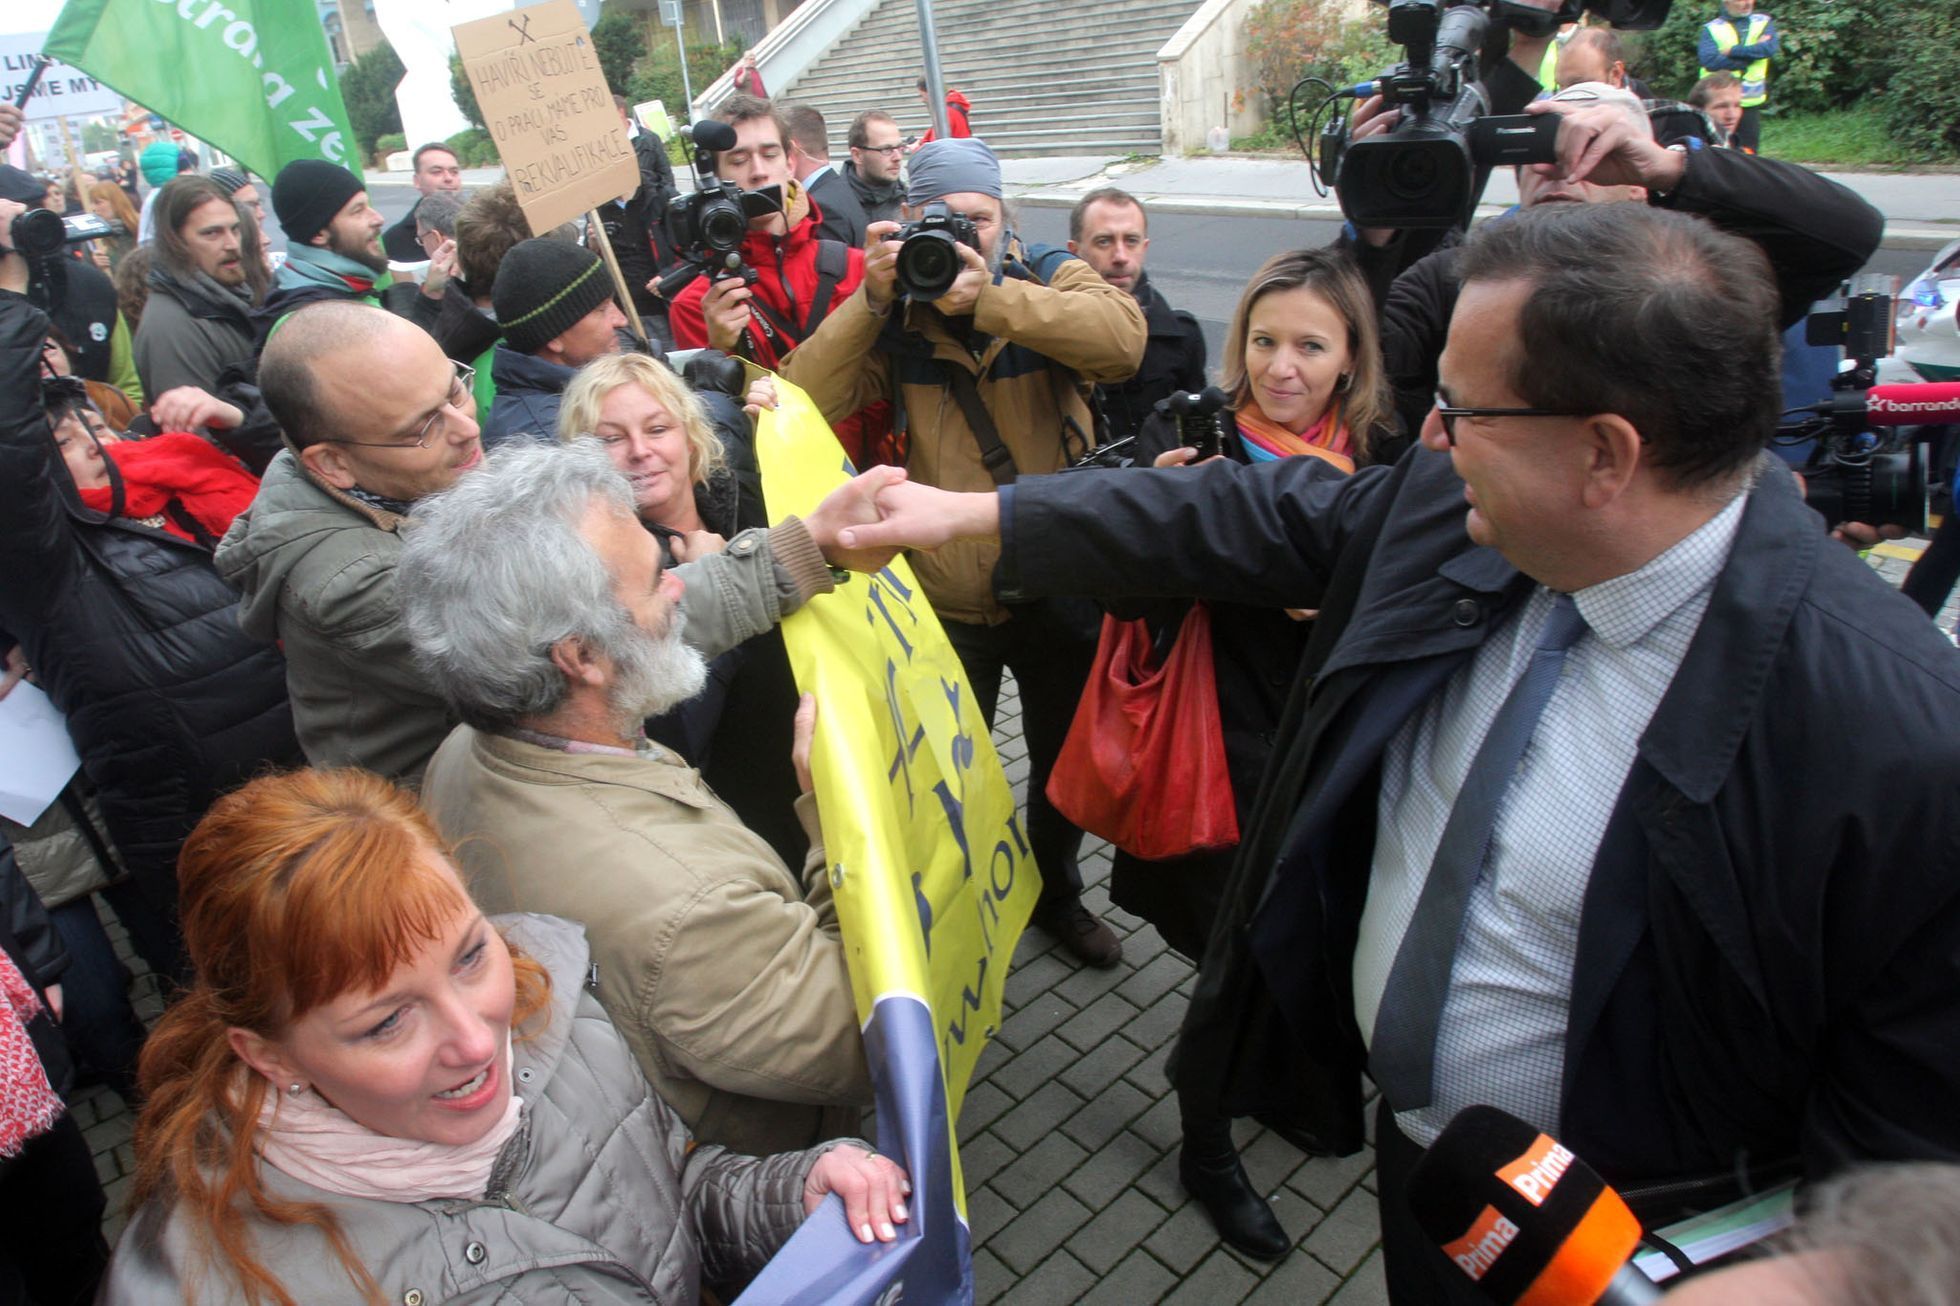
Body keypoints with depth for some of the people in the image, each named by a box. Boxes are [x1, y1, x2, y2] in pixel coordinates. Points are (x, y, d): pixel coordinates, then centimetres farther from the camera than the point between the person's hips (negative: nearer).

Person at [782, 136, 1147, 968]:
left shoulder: (1052, 280, -3)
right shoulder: (894, 312, -2)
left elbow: (1122, 337, -26)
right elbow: (805, 400, -15)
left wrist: (991, 297, -33)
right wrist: (870, 300, -22)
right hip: (944, 596, 0)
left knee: (1066, 760, 21)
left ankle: (1056, 893, 49)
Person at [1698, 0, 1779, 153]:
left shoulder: (1764, 23, 11)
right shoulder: (1711, 28, 4)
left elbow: (1771, 47, -7)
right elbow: (1709, 60, -12)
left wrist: (1733, 51, -13)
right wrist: (1753, 54, -9)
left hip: (1751, 102, 2)